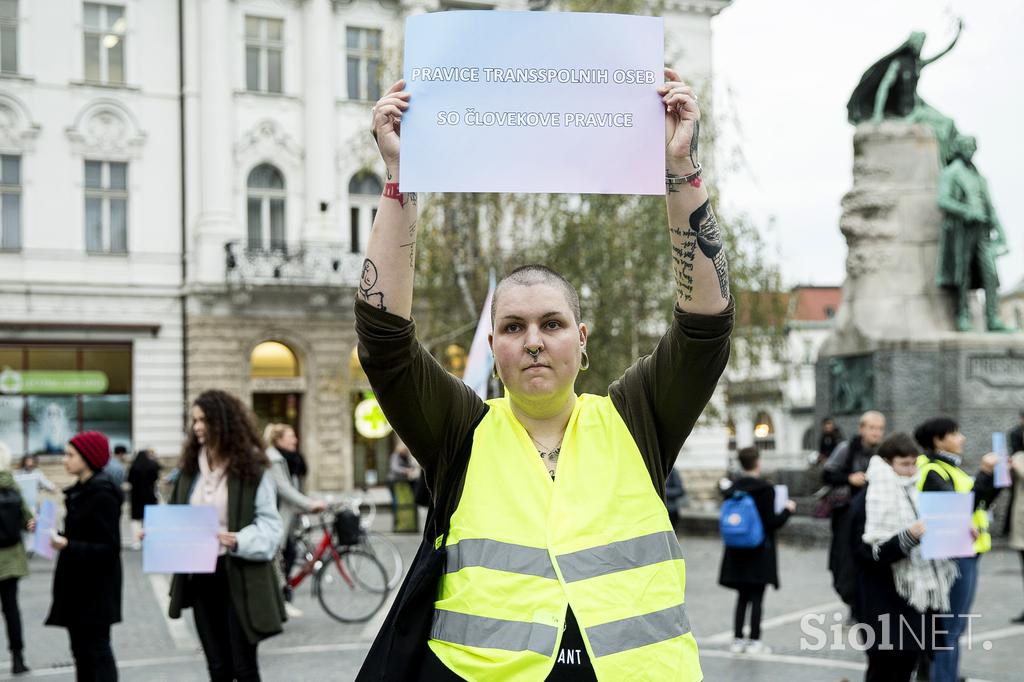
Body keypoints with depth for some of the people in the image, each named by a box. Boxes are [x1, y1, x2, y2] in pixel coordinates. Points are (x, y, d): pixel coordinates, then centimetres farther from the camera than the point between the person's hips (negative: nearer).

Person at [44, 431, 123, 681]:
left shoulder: (103, 495, -16)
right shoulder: (79, 492, 11)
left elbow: (109, 547, -19)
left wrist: (68, 546, -28)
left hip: (96, 587, -9)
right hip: (77, 585, 9)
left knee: (97, 648, -6)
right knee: (81, 650, 12)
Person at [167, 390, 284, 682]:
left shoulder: (252, 467, -7)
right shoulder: (191, 467, 9)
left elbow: (268, 523, -9)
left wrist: (239, 541, -25)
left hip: (240, 576, -5)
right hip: (200, 577, 5)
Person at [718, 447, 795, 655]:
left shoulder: (732, 489, 1)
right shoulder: (765, 489, -14)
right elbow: (772, 522, -14)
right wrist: (788, 509, 1)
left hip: (737, 551, 5)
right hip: (760, 550, -5)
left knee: (742, 596, 13)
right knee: (756, 597, 2)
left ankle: (738, 639, 13)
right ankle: (754, 641, 4)